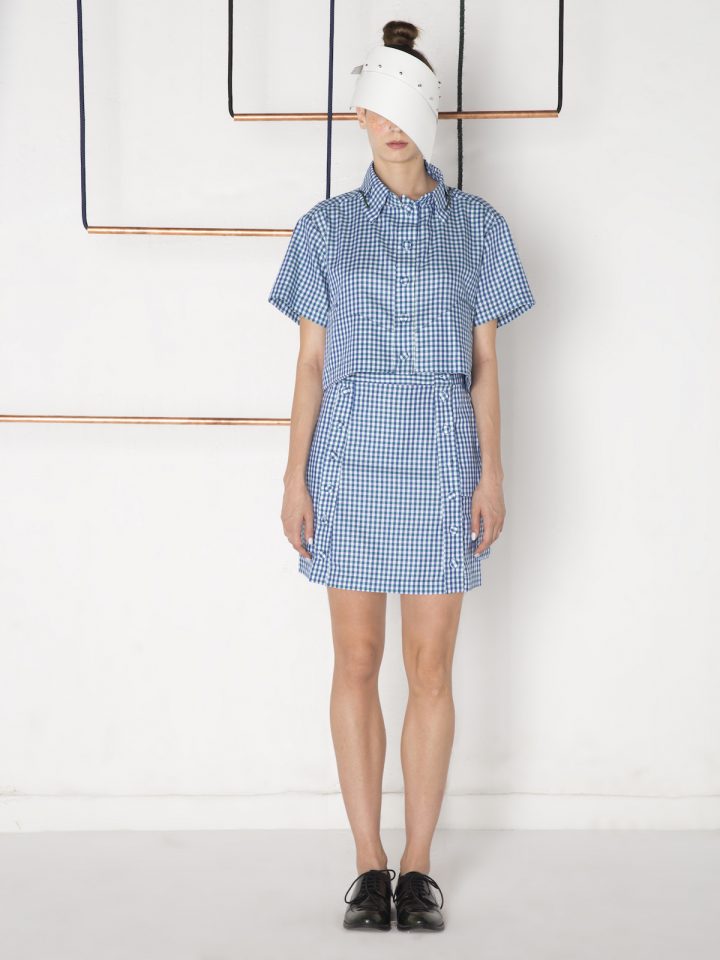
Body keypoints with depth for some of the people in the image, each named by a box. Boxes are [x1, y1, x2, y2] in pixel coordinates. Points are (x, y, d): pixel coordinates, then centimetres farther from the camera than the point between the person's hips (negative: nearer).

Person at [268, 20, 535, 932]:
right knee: (356, 662, 3)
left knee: (430, 667, 2)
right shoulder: (326, 227, 6)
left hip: (440, 462, 0)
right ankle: (368, 866, 14)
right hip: (351, 458, 0)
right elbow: (310, 361, 5)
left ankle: (418, 866, 14)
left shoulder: (477, 226, 6)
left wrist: (492, 473, -3)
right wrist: (295, 476, -1)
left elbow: (484, 362, 5)